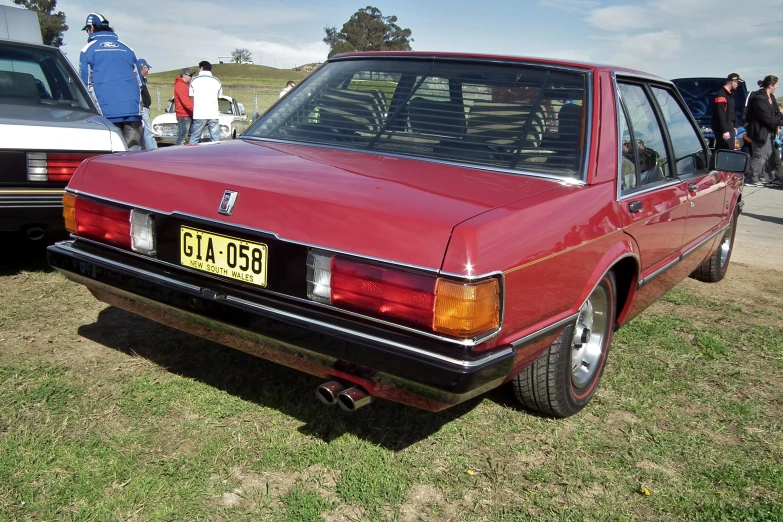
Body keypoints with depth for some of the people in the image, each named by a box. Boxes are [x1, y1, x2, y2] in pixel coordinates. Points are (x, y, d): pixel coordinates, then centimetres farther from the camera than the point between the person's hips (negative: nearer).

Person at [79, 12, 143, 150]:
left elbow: (86, 83, 4)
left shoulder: (88, 49, 7)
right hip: (133, 109, 3)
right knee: (132, 150, 2)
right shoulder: (126, 48, 19)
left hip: (107, 111, -3)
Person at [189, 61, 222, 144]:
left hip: (199, 114, -1)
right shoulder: (217, 81, 8)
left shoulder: (194, 80, 5)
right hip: (213, 114, 1)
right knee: (216, 139, 3)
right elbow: (219, 96, 12)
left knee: (194, 139, 4)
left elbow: (191, 96, 8)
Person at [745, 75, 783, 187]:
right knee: (759, 156, -4)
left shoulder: (771, 97, 11)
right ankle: (754, 180, 5)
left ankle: (770, 179, 20)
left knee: (769, 156, 13)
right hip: (760, 132, -10)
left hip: (768, 132, 10)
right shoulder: (759, 98, -19)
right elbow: (766, 117, -22)